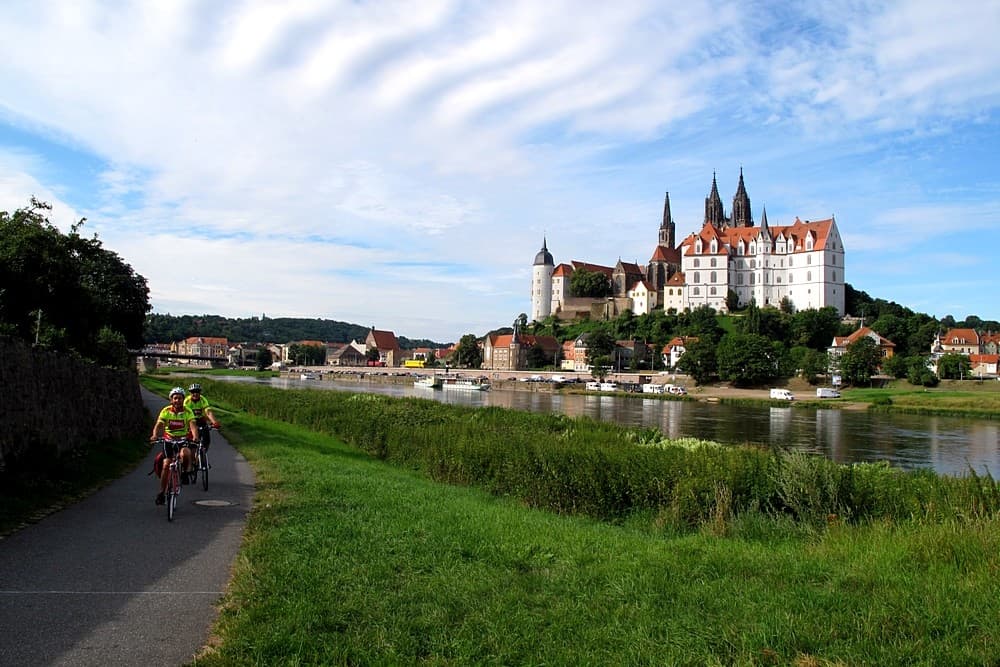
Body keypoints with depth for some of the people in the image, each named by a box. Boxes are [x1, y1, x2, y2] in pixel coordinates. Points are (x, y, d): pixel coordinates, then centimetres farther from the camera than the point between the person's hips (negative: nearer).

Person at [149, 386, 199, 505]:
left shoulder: (188, 412, -10)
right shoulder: (166, 411, -8)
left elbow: (193, 425, -23)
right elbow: (159, 425, -20)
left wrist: (195, 437, -43)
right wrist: (155, 435, -40)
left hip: (183, 439, -1)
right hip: (169, 440, 1)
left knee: (185, 454, -32)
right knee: (166, 465, -7)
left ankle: (184, 472, 0)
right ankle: (162, 492, 8)